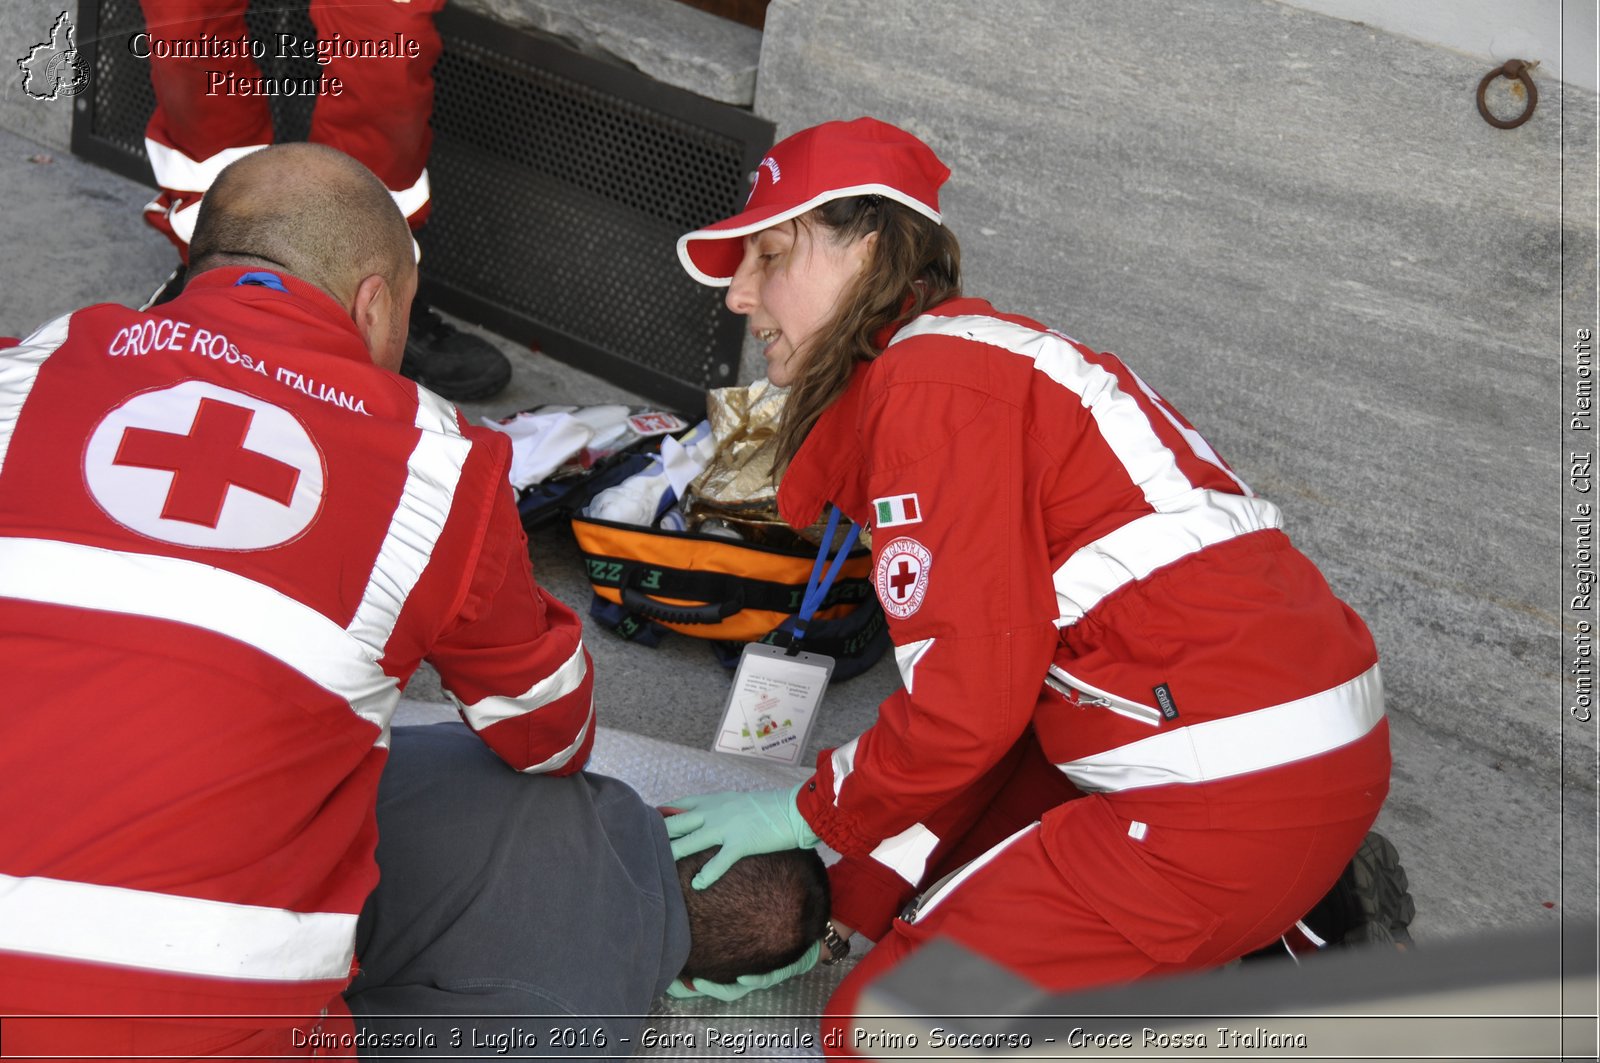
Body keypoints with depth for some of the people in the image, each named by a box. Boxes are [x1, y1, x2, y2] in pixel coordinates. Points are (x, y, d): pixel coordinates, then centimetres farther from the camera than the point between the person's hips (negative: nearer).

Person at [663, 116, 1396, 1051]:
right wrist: (848, 903, 11)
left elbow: (971, 699, -16)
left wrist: (809, 814, 1)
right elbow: (977, 667, 15)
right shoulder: (967, 355, 17)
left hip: (1241, 792, -10)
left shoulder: (930, 383, -13)